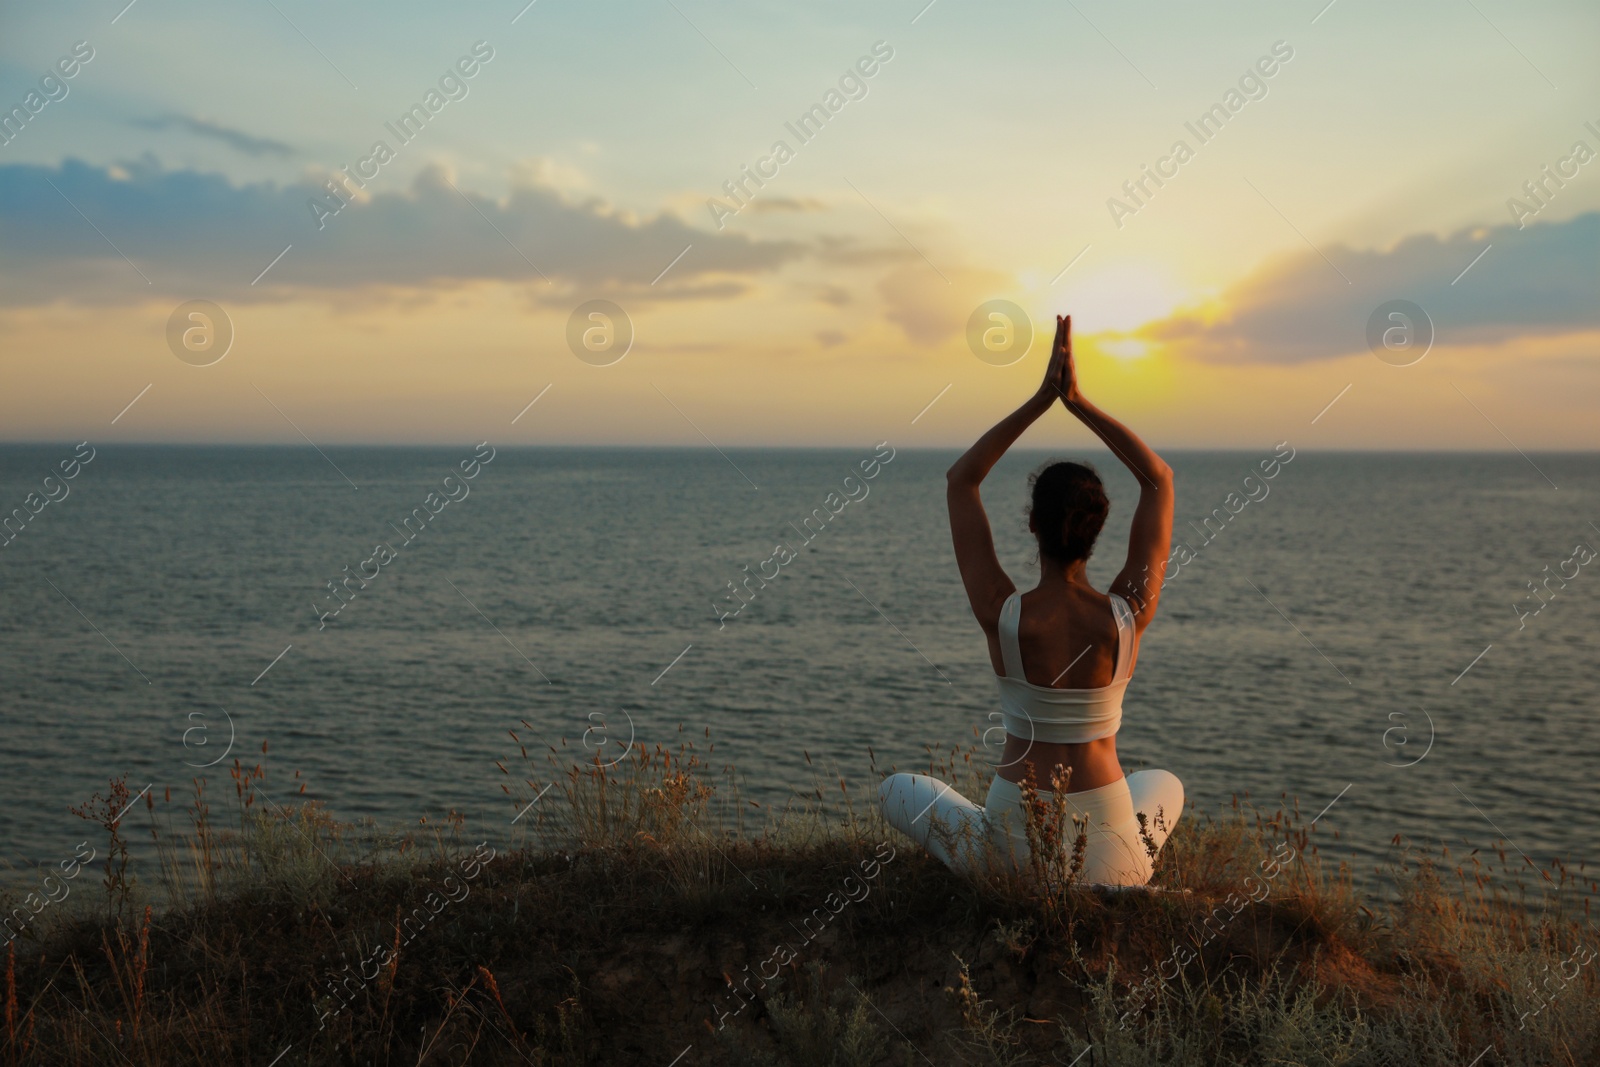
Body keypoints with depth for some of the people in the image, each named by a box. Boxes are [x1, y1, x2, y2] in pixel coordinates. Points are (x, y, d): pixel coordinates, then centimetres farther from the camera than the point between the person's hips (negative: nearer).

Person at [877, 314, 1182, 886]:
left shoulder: (1001, 615, -15)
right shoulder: (1128, 615, -12)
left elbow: (961, 479, -4)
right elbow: (1159, 479, 0)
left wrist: (1043, 398, -5)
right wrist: (1077, 400, -4)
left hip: (1012, 844, -2)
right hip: (1107, 856, 2)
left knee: (897, 790, 28)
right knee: (1166, 785, 39)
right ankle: (1099, 882, 17)